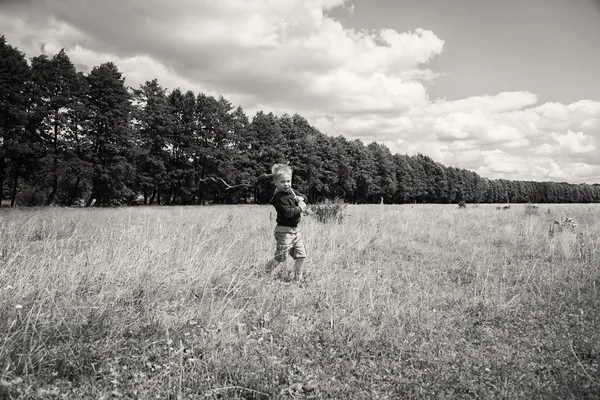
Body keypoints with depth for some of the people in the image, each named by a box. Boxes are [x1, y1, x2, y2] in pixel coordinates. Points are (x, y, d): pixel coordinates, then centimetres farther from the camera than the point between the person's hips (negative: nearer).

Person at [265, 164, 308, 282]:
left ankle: (298, 278, 22)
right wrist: (300, 207, -14)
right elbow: (288, 212, -27)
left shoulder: (291, 191, 9)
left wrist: (300, 198, -1)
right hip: (284, 231, -8)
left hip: (295, 230, 9)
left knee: (301, 255, 10)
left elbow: (304, 197, 22)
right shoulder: (279, 198, -18)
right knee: (280, 257, -7)